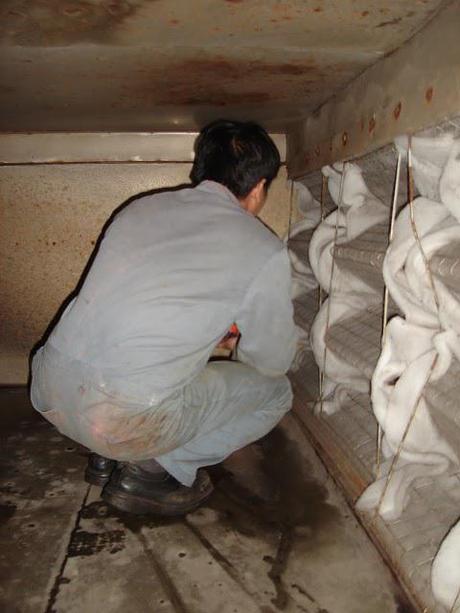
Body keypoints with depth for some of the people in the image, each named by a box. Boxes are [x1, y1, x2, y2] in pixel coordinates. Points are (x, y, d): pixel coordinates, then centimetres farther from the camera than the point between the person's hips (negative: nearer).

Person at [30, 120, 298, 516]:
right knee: (274, 390, 13)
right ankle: (154, 471, 5)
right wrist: (238, 343, 31)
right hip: (124, 419, -6)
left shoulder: (141, 207, 13)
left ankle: (112, 455, 21)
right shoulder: (263, 250, -3)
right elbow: (273, 361, 8)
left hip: (47, 391, 7)